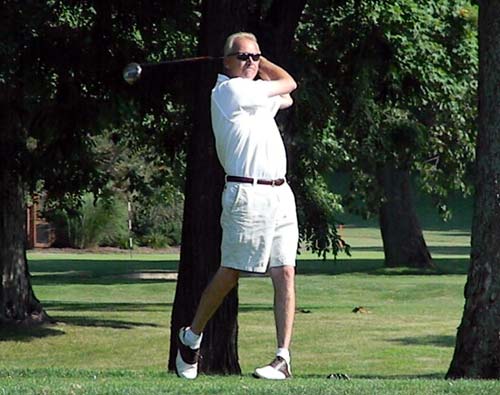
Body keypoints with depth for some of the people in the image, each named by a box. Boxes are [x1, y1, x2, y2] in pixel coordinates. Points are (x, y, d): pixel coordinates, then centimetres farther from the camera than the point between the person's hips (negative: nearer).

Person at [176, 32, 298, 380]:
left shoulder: (252, 93, 18)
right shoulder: (230, 90, -8)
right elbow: (288, 83, 2)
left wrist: (259, 65, 21)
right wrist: (263, 67, 19)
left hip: (280, 192, 8)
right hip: (248, 193, -8)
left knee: (285, 273, -2)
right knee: (230, 273, -3)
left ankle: (283, 358, -5)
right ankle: (192, 336, 17)